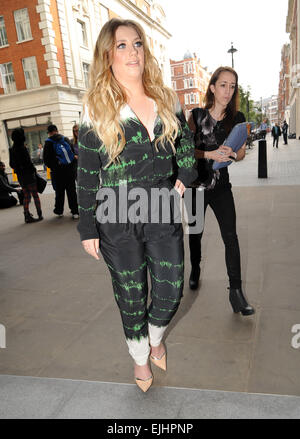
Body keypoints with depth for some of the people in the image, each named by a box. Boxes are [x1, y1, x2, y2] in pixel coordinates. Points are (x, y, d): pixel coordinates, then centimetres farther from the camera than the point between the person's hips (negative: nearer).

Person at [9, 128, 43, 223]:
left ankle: (27, 216, 15)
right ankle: (40, 215, 7)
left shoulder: (12, 149, 8)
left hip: (20, 176, 7)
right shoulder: (22, 148, -17)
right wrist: (33, 170, -7)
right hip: (28, 175, -7)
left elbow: (11, 164, 13)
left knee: (26, 196, 14)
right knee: (35, 195, 3)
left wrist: (18, 169, 18)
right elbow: (28, 162, -20)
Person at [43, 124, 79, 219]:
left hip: (57, 170, -2)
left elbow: (46, 159, -1)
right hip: (69, 169, 2)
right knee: (71, 190, 4)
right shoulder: (66, 139, 6)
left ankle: (59, 211, 21)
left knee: (59, 191, 10)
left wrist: (51, 166, 16)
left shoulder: (48, 143, -1)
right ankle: (75, 212, 1)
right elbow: (73, 153, 8)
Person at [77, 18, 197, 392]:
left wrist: (184, 178, 5)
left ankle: (156, 337, 45)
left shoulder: (166, 100, 6)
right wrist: (88, 229, -4)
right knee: (131, 296, 12)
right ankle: (140, 357, 41)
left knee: (171, 290, 10)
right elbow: (86, 176, -4)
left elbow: (186, 142, 21)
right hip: (119, 223, -3)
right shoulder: (97, 111, -5)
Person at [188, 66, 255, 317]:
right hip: (196, 183, 0)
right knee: (195, 232, 15)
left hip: (221, 185, 0)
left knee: (230, 235, -10)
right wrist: (210, 154, -22)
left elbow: (242, 153, 6)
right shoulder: (197, 115, -3)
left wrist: (232, 154, -17)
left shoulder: (237, 118, 2)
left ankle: (236, 291, -2)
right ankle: (195, 270, 41)